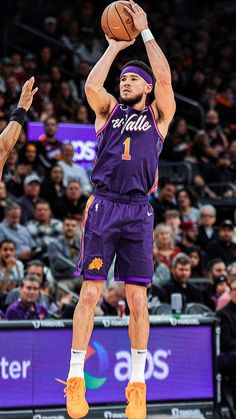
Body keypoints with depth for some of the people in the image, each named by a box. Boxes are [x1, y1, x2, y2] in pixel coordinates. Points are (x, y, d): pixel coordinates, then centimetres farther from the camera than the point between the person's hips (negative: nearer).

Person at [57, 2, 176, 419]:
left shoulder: (158, 115, 11)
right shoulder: (109, 110, 13)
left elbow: (164, 78, -6)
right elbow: (91, 85, -8)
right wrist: (115, 45, -2)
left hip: (138, 212, 0)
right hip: (103, 207, 0)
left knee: (138, 299, 0)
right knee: (90, 292, -4)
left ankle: (137, 385, 4)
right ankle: (75, 379, -1)